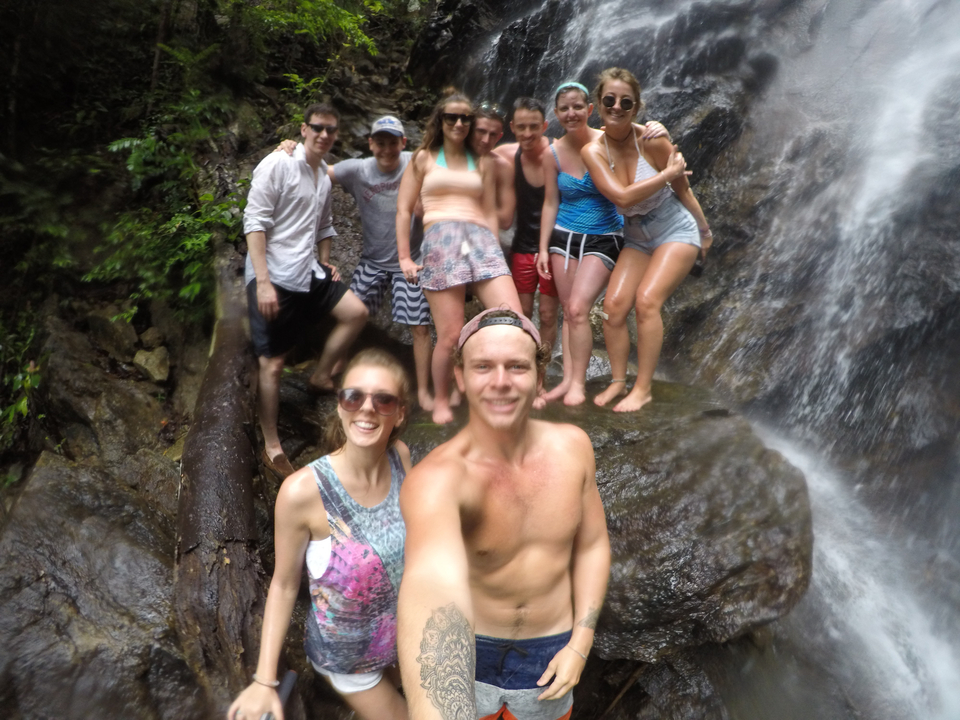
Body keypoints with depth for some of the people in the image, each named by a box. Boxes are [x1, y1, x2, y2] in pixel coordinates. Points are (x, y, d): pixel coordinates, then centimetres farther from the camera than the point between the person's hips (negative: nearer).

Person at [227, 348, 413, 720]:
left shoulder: (400, 457, -19)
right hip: (348, 653, -4)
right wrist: (264, 680, -15)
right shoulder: (303, 490, -31)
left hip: (405, 632, 4)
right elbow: (284, 584, -16)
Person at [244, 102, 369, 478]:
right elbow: (254, 222, -16)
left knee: (356, 312, 2)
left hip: (307, 273, 8)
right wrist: (263, 281, -22)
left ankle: (321, 376, 15)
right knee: (272, 363, -3)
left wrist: (325, 264, 16)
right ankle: (272, 448, 6)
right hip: (273, 278, -8)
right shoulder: (277, 164, -10)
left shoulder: (325, 175, 14)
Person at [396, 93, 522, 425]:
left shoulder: (482, 163, 25)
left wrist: (494, 251, 14)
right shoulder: (424, 158, 19)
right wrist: (404, 258, 6)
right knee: (450, 335, -10)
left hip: (481, 238, 2)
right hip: (440, 238, -2)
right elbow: (404, 210, 14)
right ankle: (440, 400, 11)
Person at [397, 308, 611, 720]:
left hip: (550, 659, 3)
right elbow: (434, 581, -52)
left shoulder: (572, 447, -15)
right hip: (465, 659, -3)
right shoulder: (436, 478, -33)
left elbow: (592, 544, -1)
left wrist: (580, 644, -7)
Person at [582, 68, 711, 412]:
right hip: (636, 238, 4)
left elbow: (682, 188, -5)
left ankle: (643, 388, -9)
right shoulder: (593, 151, -13)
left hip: (676, 231, -3)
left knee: (646, 300, -18)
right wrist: (667, 173, -20)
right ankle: (618, 381, 7)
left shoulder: (652, 141, -18)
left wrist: (705, 230, 6)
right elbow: (622, 196, -25)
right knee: (613, 304, -9)